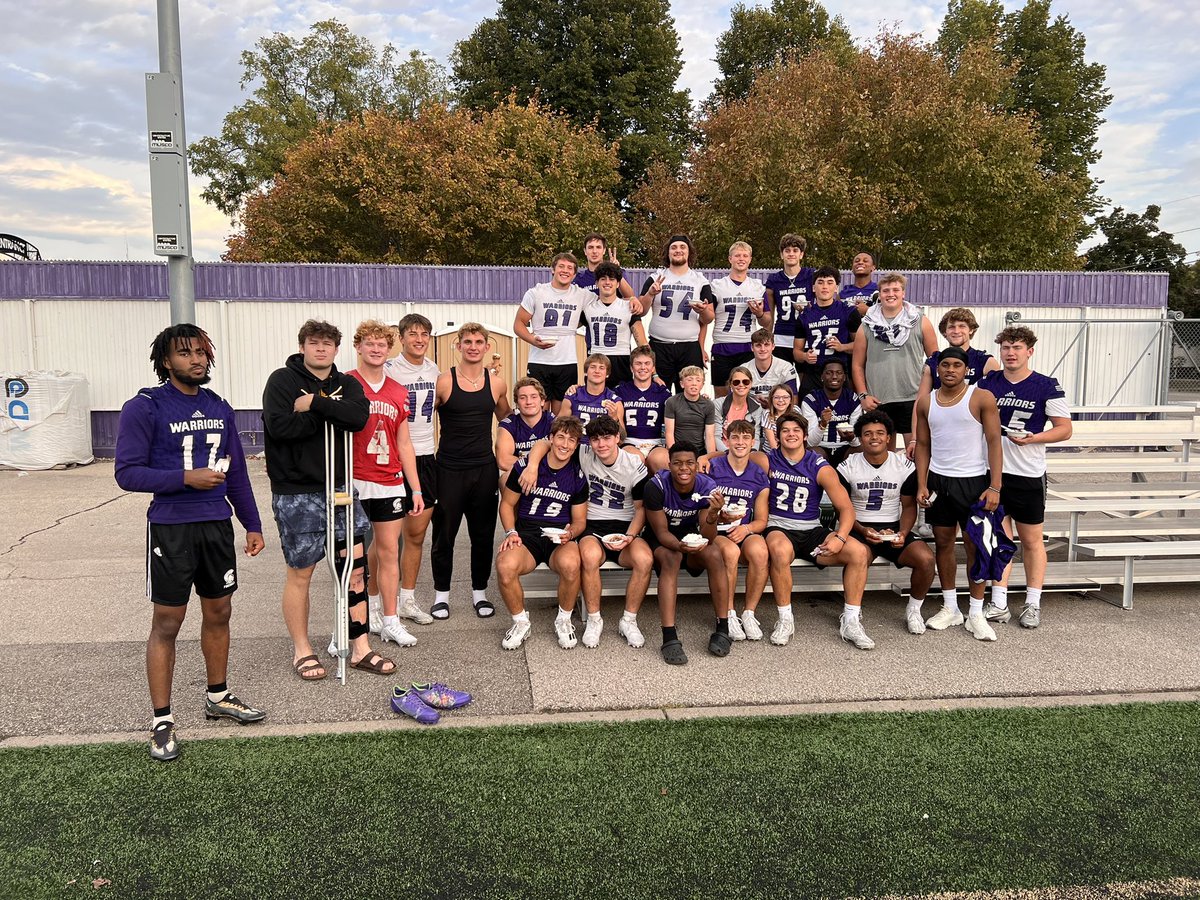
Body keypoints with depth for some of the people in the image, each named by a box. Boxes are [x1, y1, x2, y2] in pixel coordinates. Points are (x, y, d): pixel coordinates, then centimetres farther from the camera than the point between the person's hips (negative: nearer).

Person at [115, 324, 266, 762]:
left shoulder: (219, 407, 8)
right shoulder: (144, 408, -8)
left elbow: (237, 471, 13)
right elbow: (127, 472, -12)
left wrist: (253, 524, 12)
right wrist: (186, 478, -21)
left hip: (217, 526, 5)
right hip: (171, 529, -5)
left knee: (218, 613, 15)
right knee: (166, 623, 3)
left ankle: (219, 697, 33)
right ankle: (162, 721, 14)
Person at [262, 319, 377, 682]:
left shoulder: (346, 384, 8)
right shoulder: (282, 380, -4)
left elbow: (359, 417, -13)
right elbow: (279, 426, -21)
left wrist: (315, 404, -19)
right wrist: (329, 415, -13)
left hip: (338, 487, 4)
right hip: (295, 492, -4)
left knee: (354, 566, 4)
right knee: (300, 572, 6)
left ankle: (360, 648, 15)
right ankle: (302, 651, 23)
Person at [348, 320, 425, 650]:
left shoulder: (398, 393, 11)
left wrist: (416, 489, 11)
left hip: (390, 483, 4)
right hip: (354, 482, -3)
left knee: (387, 550, 7)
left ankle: (389, 621, 15)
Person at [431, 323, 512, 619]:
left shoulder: (496, 384, 4)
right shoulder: (443, 382, -6)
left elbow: (506, 419, 20)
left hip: (485, 469, 3)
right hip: (449, 470, -3)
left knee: (483, 533, 9)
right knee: (444, 533, 6)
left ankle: (480, 591, 24)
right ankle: (441, 592, 22)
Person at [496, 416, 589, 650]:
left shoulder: (577, 477, 6)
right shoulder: (525, 466, 2)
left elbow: (579, 520, 12)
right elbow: (507, 503, 11)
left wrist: (570, 533, -11)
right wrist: (511, 532, -5)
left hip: (561, 538, 0)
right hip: (527, 534, 0)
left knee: (570, 564, -37)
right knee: (505, 566, -35)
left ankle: (564, 620, -6)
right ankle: (520, 622, -5)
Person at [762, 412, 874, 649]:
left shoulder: (820, 468, 1)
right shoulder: (768, 461, 2)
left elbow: (846, 508, -3)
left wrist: (840, 537, -21)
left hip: (812, 531, 3)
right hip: (778, 528, -2)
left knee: (859, 552, -19)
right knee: (780, 550, -39)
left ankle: (850, 622, -9)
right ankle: (785, 620, -23)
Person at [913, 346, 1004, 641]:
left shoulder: (981, 398, -5)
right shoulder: (925, 402, 6)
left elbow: (994, 442, -7)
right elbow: (922, 445, 9)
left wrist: (995, 487, -13)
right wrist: (922, 485, 0)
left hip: (974, 481, -3)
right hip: (938, 481, 4)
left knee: (974, 545, 0)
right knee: (943, 542, 9)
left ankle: (976, 614, 10)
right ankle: (950, 608, 21)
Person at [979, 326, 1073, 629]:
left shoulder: (1047, 386, -3)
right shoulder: (987, 383, 6)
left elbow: (1065, 429, -2)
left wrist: (1033, 438, -17)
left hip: (1028, 475, -3)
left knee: (1031, 539, 7)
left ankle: (1033, 604, 17)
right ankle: (998, 604, 13)